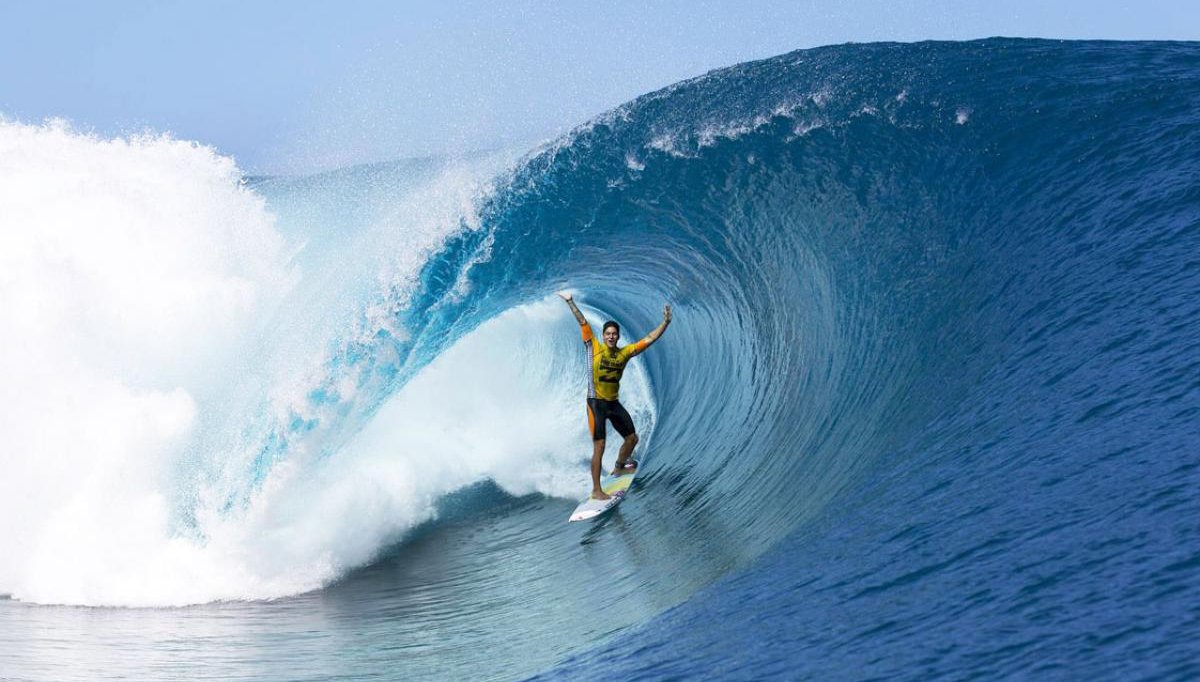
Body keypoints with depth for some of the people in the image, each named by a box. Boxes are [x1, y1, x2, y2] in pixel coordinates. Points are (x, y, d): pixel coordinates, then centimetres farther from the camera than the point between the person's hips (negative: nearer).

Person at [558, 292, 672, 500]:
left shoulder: (625, 352, 2)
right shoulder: (594, 348, -8)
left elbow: (649, 339, 3)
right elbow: (583, 323, -11)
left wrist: (665, 322, -4)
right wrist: (570, 302, -14)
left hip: (614, 403, 6)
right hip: (596, 403, -6)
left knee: (632, 438, 16)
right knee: (599, 446, -11)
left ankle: (619, 468, 43)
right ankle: (596, 490, -6)